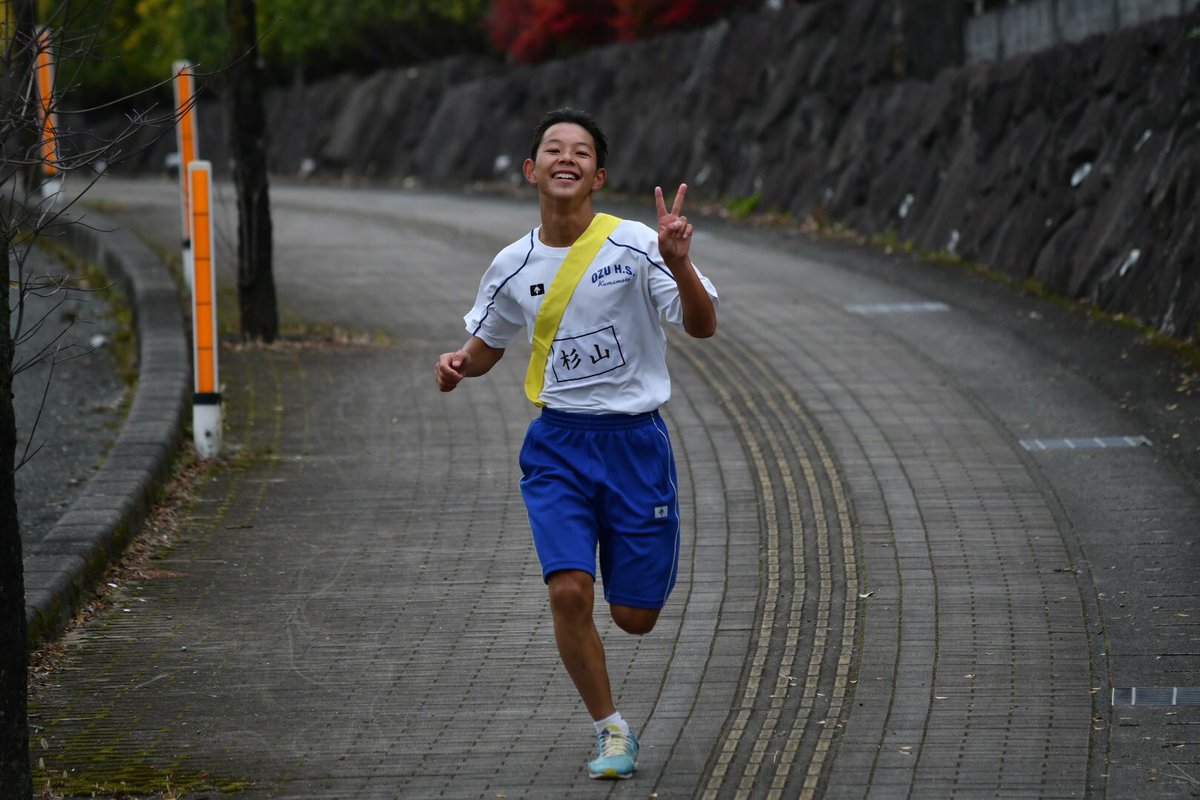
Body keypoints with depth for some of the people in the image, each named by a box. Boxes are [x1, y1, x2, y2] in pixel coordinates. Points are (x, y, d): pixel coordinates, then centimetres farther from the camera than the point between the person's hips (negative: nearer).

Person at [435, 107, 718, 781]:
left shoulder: (634, 246, -9)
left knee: (635, 616, 3)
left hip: (635, 440, -2)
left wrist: (678, 263, -32)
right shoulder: (515, 267, 1)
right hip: (558, 444, 2)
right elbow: (487, 345, 18)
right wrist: (459, 365, -5)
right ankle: (613, 733, 2)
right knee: (569, 591, -16)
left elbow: (703, 326, -14)